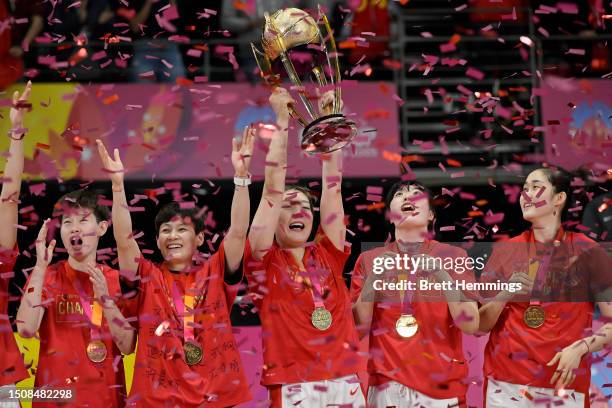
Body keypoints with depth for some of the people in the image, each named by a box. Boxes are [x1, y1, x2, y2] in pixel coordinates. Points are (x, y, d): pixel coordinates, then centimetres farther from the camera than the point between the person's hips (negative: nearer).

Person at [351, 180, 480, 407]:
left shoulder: (452, 256, 0)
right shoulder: (369, 259, 4)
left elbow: (471, 326, -7)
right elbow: (357, 331, 1)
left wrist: (444, 277, -19)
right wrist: (372, 280, -12)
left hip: (442, 387, -1)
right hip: (387, 386, 1)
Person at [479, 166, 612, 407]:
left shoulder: (586, 252, -1)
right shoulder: (505, 251, 6)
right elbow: (480, 325, 5)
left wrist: (580, 348, -16)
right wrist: (504, 296, -12)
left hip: (563, 381, -2)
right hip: (506, 382, 2)